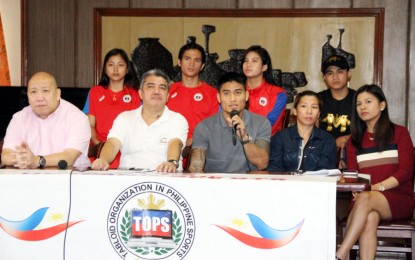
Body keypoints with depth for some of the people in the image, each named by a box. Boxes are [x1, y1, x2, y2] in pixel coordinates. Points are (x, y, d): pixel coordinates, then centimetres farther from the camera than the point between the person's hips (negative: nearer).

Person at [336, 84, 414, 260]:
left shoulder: (399, 133, 7)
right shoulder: (354, 140, 18)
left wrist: (377, 187, -17)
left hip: (399, 199, -2)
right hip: (365, 200, 3)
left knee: (365, 199, -34)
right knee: (369, 219, -34)